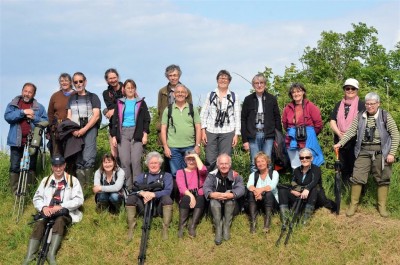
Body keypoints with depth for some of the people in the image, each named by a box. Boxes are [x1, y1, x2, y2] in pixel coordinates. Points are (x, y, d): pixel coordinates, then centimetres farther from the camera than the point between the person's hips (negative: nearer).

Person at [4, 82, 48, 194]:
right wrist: (23, 112, -14)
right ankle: (15, 192, 4)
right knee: (14, 167, -2)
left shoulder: (39, 107, 12)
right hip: (17, 141, -1)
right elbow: (7, 117, -7)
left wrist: (34, 117, -12)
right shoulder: (13, 104, 10)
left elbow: (46, 121, 3)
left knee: (31, 167, 5)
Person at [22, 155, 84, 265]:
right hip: (47, 212, 3)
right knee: (38, 224, -28)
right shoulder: (46, 180, 17)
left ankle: (51, 254, -45)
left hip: (64, 213, -3)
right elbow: (37, 198, 15)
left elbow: (79, 200, -5)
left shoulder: (73, 180, 5)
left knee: (59, 221, -36)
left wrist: (60, 206, -15)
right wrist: (43, 207, -8)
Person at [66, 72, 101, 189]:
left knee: (88, 160, -16)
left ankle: (87, 186, -15)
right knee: (78, 161, 2)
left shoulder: (92, 97, 8)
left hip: (89, 130, -3)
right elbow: (69, 117, 12)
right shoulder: (72, 99, 19)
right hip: (75, 133, 4)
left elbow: (96, 115, -2)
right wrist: (73, 130, -8)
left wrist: (84, 130, -11)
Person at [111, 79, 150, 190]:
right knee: (124, 161, -6)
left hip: (137, 134, -1)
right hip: (123, 134, 2)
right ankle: (127, 186, -1)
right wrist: (114, 136, 7)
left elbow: (146, 119, 8)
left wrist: (145, 134, -3)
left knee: (136, 161, -10)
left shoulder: (141, 103, 11)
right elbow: (115, 120, 15)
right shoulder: (119, 103, 15)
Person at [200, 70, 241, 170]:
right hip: (211, 131, 1)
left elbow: (237, 116, 7)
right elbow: (203, 114, 8)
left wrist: (236, 134, 1)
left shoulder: (234, 97, 9)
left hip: (227, 132, -1)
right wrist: (203, 131, -1)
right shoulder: (210, 95, 11)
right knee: (210, 161, -2)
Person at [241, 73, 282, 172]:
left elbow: (277, 118, 7)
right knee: (254, 164, 1)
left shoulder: (272, 99, 5)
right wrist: (244, 140, -2)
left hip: (268, 135, 0)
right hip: (253, 136, 0)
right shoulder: (248, 100, 4)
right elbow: (243, 120, 4)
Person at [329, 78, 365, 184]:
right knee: (343, 168, 12)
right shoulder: (339, 105, 15)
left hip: (355, 141, -5)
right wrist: (339, 133, -10)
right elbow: (332, 121, 7)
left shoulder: (361, 105, 0)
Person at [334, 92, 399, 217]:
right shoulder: (360, 117, 6)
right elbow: (351, 131, 4)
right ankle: (353, 205, 11)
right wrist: (340, 143, -9)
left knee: (382, 179, 5)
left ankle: (382, 206, 17)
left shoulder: (385, 116, -2)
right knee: (357, 177, -1)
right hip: (364, 151, 2)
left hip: (380, 151, -2)